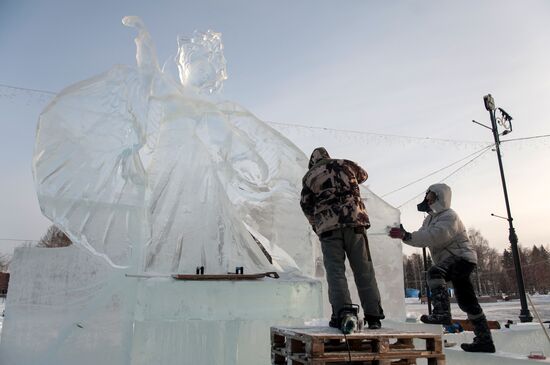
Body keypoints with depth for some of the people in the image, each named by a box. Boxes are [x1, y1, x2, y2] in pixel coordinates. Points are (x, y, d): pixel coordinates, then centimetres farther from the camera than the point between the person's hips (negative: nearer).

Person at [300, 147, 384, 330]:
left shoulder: (309, 176, 10)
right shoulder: (346, 165, 14)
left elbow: (306, 206, 13)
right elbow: (363, 175, 35)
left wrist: (317, 227, 27)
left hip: (328, 228, -1)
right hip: (355, 222, 2)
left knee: (336, 272, 2)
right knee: (364, 271, 6)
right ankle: (374, 316, 8)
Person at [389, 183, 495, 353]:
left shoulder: (449, 216, -16)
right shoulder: (430, 218, 15)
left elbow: (433, 236, -31)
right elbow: (422, 239, 8)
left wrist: (406, 236, -35)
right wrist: (405, 235, -11)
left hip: (462, 257, -10)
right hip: (454, 262, 10)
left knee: (434, 272, -33)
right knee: (467, 302, 13)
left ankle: (442, 312, -37)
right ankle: (484, 340, 23)